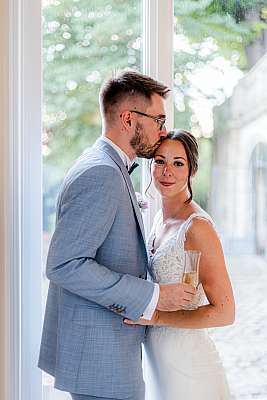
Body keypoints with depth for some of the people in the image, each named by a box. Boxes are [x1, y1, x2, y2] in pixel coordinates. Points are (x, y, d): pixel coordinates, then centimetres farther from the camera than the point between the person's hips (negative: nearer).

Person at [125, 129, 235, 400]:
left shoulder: (197, 227, -19)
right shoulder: (161, 217, 6)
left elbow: (224, 312, -20)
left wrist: (155, 316, -21)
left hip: (186, 362, -8)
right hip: (156, 357, 8)